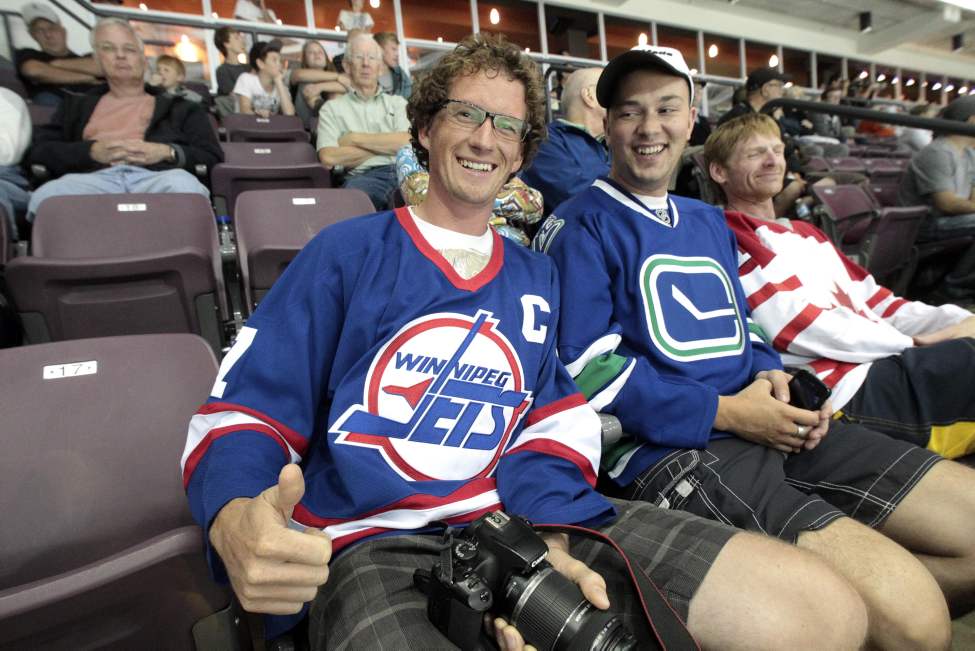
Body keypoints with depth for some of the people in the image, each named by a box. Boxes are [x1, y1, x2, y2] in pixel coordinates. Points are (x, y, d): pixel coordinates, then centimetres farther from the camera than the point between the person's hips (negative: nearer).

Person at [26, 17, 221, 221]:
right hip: (96, 176, 2)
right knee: (46, 198, -33)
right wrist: (91, 151, 0)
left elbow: (212, 156, 15)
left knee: (183, 188, -39)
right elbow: (39, 151, 20)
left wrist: (167, 152, -5)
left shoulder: (177, 107, 27)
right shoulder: (78, 104, 32)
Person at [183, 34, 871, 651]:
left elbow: (554, 422, 8)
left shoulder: (536, 276, 17)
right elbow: (243, 413, -1)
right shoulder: (348, 253, 5)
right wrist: (235, 521, -23)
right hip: (378, 543, -4)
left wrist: (547, 537, -10)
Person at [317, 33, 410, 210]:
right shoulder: (332, 108, 17)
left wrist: (354, 138, 2)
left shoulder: (397, 102, 23)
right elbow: (328, 158, -1)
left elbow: (408, 142, 4)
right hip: (366, 176, -1)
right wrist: (386, 145, 3)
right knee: (354, 189, -38)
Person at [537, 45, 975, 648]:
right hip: (667, 449, -8)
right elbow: (584, 369, -13)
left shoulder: (710, 222, 21)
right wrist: (721, 412, -14)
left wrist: (771, 374, 3)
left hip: (770, 430, 8)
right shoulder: (581, 226, -3)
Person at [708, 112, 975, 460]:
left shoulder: (806, 232, 28)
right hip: (851, 392, -9)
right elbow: (798, 326, -13)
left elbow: (874, 303, 19)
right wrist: (913, 344, -10)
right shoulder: (730, 233, -3)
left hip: (900, 367, 9)